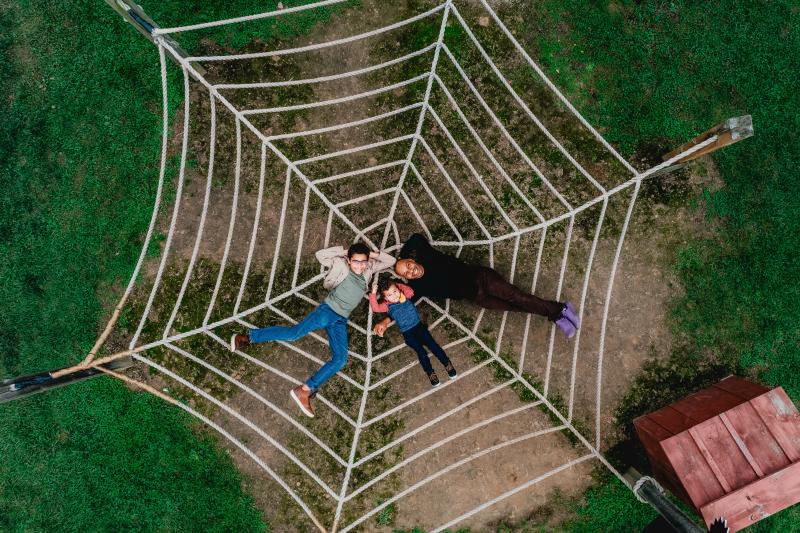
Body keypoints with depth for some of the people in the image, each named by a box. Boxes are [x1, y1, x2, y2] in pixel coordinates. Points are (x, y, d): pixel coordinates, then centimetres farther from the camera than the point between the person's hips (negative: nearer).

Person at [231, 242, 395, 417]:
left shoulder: (368, 270, 11)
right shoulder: (342, 265, 0)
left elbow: (391, 261, 16)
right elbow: (321, 255, 2)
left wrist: (373, 255, 4)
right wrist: (343, 251, 2)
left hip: (341, 321, 4)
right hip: (327, 311, -4)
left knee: (340, 360, -14)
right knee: (294, 333, -18)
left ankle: (305, 391, -17)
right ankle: (247, 337, -4)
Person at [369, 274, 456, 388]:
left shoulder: (405, 296, 4)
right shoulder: (387, 306, -6)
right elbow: (375, 308, -19)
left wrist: (398, 285, -1)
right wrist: (373, 293, -29)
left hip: (419, 326, 2)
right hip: (408, 334, -2)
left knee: (432, 344, -9)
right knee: (421, 351, -16)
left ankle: (447, 364, -1)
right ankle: (430, 373, -8)